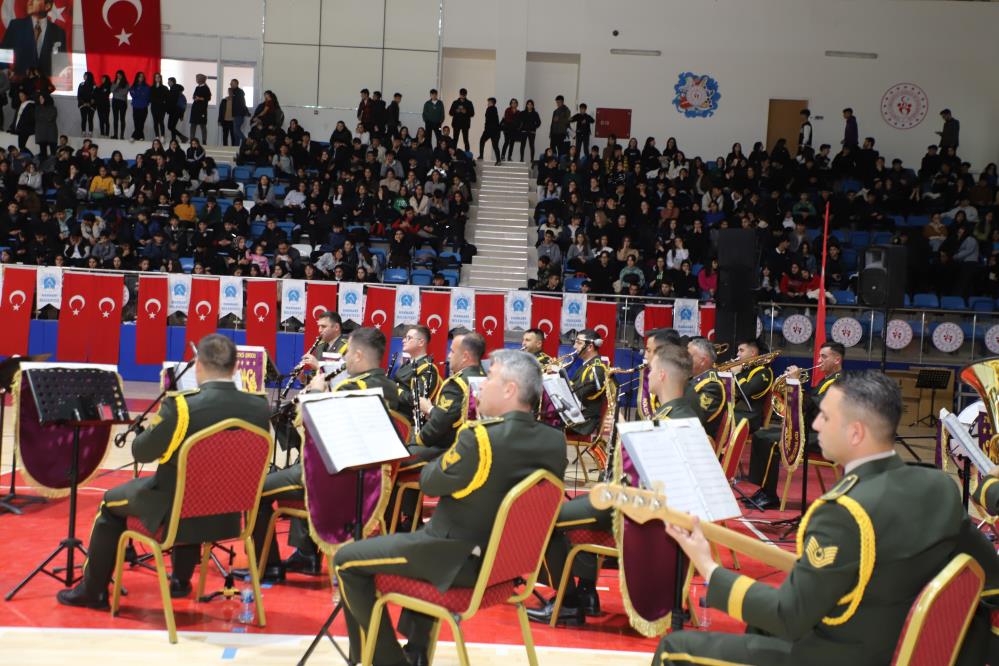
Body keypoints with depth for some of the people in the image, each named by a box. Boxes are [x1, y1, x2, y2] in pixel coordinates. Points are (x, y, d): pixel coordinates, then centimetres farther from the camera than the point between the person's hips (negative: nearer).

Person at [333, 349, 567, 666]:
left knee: (346, 561, 7)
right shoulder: (555, 441, -7)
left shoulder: (481, 438, -28)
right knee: (425, 529, 37)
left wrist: (458, 447, 4)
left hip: (458, 560, -8)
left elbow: (429, 483, -12)